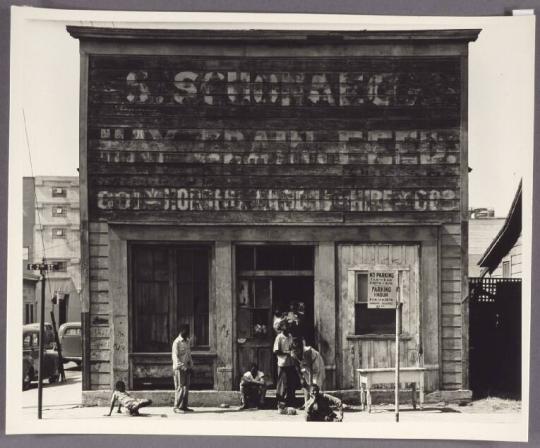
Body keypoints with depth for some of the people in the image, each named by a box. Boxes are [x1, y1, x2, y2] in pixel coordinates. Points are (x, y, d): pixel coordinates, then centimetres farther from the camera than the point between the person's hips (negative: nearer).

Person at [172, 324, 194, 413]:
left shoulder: (187, 341, 15)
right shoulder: (177, 342, -9)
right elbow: (175, 356, -15)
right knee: (180, 387, -8)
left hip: (186, 368, 8)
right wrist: (181, 366, -24)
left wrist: (191, 366, 15)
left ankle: (184, 406, 12)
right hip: (179, 368, -8)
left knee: (186, 387, 7)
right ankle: (176, 407, -5)